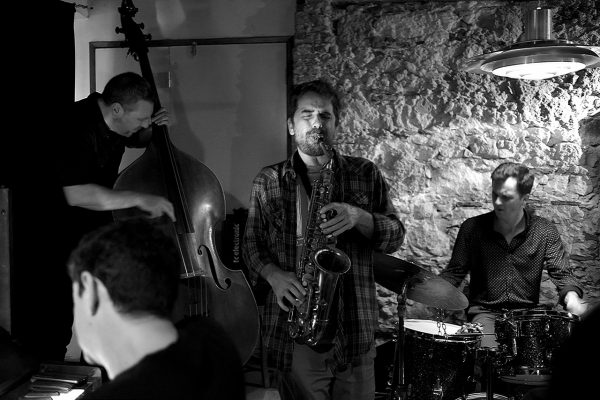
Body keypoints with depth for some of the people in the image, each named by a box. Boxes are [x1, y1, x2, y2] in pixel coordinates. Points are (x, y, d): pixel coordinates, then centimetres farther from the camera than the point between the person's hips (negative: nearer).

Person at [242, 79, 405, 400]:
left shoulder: (364, 174, 7)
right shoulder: (268, 182, 7)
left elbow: (395, 236, 5)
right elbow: (251, 244, 9)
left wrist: (359, 217, -14)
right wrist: (274, 275, -11)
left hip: (355, 329, 1)